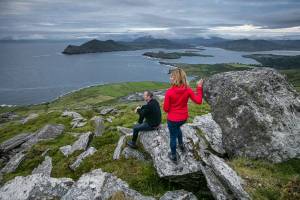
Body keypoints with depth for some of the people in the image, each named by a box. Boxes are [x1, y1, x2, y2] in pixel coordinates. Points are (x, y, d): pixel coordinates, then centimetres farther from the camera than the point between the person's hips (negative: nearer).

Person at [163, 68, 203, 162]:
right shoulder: (188, 90, -14)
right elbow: (198, 101, -5)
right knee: (177, 127, 38)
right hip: (184, 118, 5)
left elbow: (166, 109, -16)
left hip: (172, 119, -4)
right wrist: (199, 88, 3)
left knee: (173, 137, 17)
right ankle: (181, 145, 49)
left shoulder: (169, 92, -23)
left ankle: (174, 156, 36)